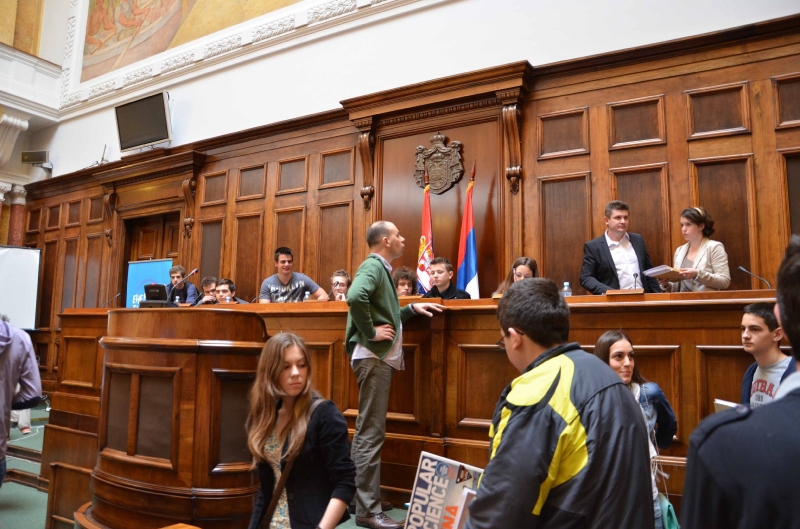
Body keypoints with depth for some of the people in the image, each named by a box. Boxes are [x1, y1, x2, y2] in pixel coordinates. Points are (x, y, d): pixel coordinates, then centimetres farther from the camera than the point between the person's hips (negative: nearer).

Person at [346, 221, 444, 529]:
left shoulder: (381, 268, 17)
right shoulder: (373, 265, -13)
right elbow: (355, 297, -33)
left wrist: (412, 309, 12)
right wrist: (370, 333, -23)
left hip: (380, 357, 10)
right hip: (372, 356, -10)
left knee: (367, 431, 17)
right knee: (371, 433, -5)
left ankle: (364, 499, 30)